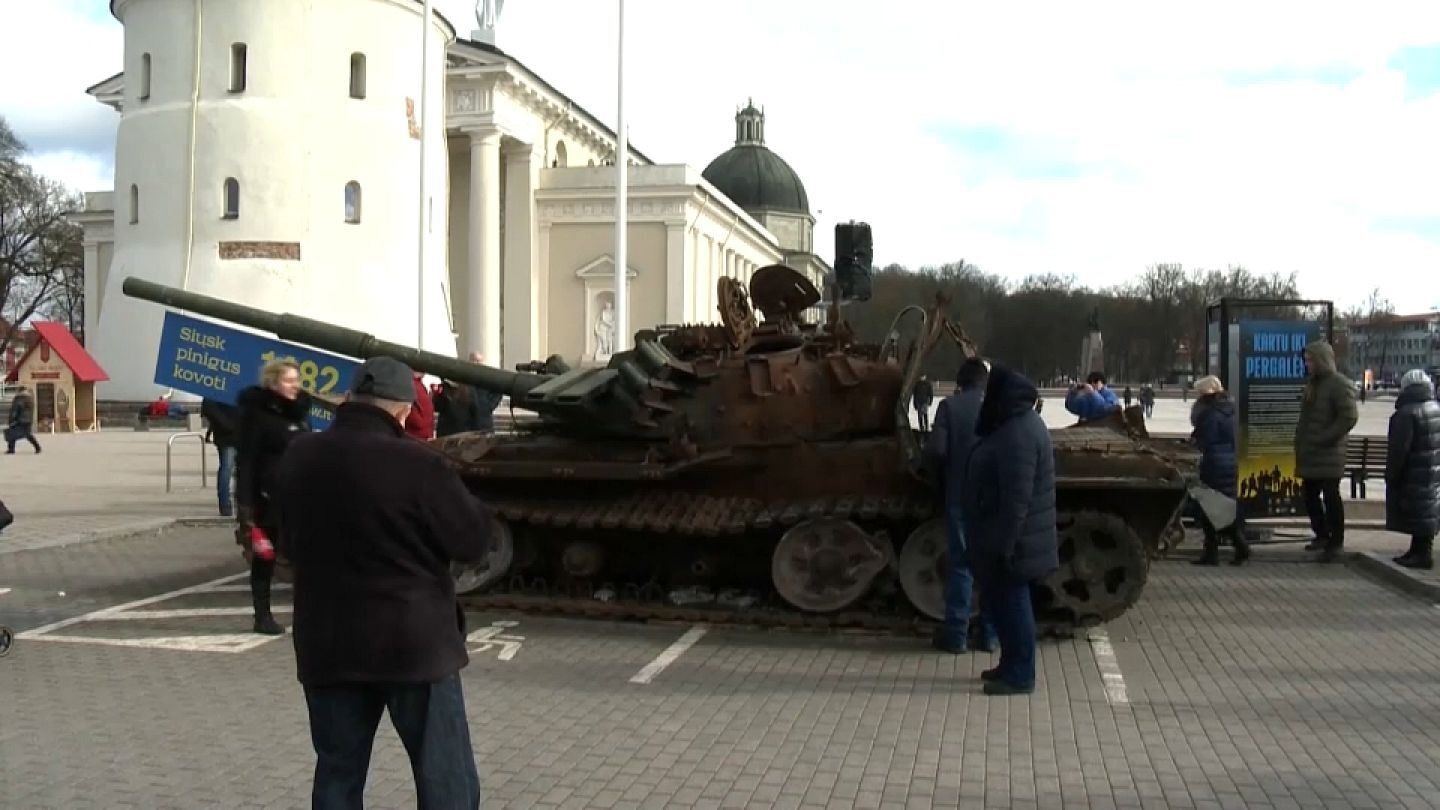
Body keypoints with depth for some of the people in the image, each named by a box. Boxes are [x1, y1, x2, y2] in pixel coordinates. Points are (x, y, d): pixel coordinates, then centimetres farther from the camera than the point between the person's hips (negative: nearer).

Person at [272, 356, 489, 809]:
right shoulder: (416, 464, -19)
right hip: (414, 643, -5)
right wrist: (449, 487, 5)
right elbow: (474, 541, -9)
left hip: (326, 646, 5)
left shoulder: (297, 459, 2)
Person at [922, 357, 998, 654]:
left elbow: (936, 451, -12)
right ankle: (990, 634, 14)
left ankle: (956, 634, 5)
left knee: (960, 564, 4)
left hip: (960, 496, -2)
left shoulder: (950, 405, -6)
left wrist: (944, 468, 9)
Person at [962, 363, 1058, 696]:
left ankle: (1019, 676, 9)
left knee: (1011, 602, -1)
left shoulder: (1017, 434, -24)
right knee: (1003, 601, 18)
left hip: (1010, 540, -10)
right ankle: (1012, 666, 29)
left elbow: (1017, 497, -26)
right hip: (1004, 535, 10)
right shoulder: (1017, 424, 10)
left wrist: (1004, 543, -25)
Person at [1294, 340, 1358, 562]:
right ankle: (1322, 535, 27)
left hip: (1328, 453, -9)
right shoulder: (1313, 383, 16)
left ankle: (1335, 543, 3)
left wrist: (1324, 439, -18)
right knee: (1310, 494, 13)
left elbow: (1349, 417, -19)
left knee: (1330, 497, -4)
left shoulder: (1339, 384, -12)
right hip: (1310, 452, 9)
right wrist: (1301, 439, 12)